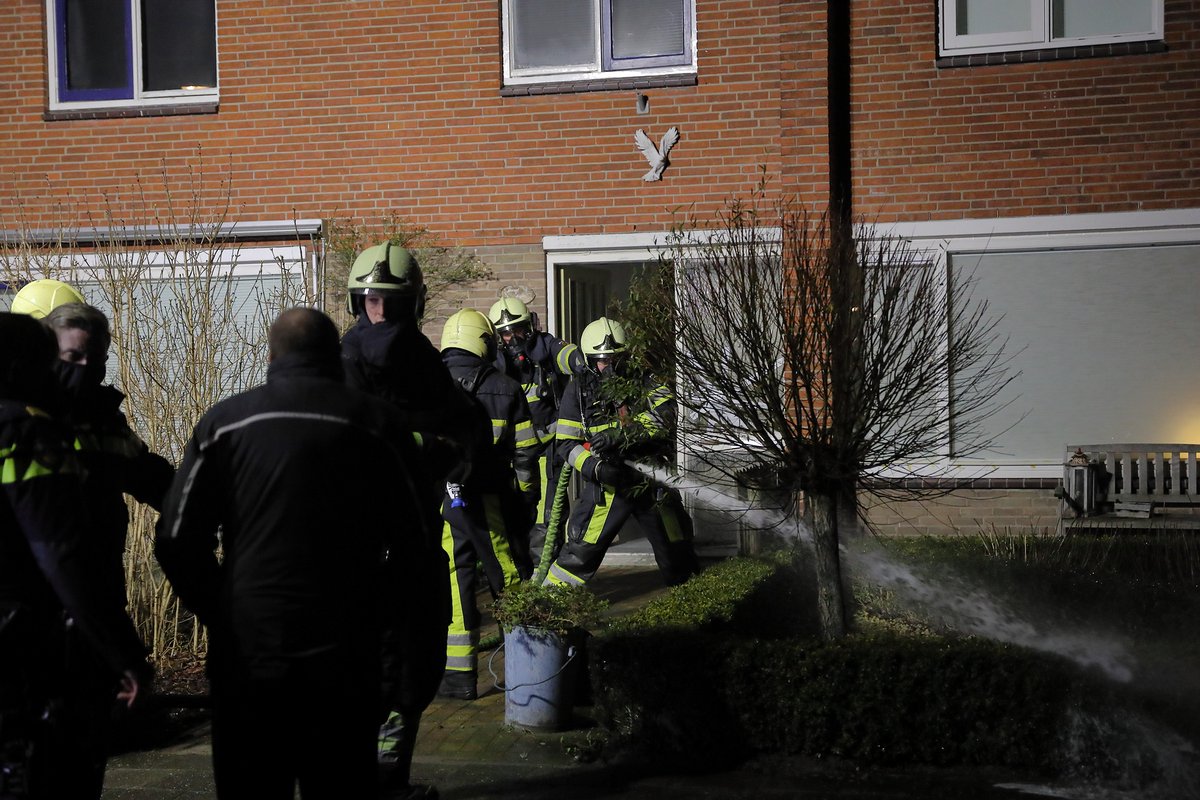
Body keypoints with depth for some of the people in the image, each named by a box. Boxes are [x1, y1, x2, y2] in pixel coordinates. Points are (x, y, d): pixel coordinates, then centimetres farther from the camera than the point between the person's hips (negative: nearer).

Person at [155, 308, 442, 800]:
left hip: (245, 654, 0)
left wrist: (222, 614, 12)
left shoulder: (225, 422, 2)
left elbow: (177, 541, 1)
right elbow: (414, 549, 0)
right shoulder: (379, 425, 1)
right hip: (346, 660, 0)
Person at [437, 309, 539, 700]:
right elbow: (525, 454, 1)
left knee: (453, 584, 4)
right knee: (512, 580, 9)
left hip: (441, 500, 1)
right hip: (494, 502, 0)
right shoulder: (507, 389, 1)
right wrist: (528, 500, 11)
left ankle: (459, 674, 5)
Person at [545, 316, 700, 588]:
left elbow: (665, 415, -19)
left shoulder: (644, 383, -1)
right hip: (608, 482, -1)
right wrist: (596, 467, -22)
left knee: (677, 550, 14)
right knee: (580, 552, -11)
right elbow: (566, 443, -3)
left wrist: (622, 433, -32)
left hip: (653, 481, 2)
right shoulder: (579, 390, -2)